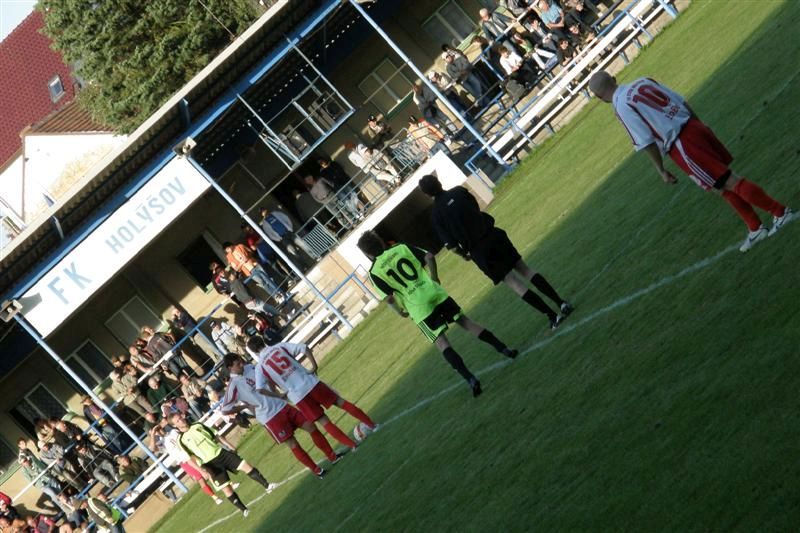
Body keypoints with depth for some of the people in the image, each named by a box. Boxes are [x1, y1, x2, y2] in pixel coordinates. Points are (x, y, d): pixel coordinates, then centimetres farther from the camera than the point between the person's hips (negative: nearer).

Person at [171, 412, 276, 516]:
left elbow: (216, 436, 14)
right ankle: (243, 510, 7)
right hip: (211, 464, -4)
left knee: (246, 466, -2)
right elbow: (190, 458, -9)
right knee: (226, 488, -6)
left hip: (221, 453, 4)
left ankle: (267, 486, 10)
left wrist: (230, 446, 11)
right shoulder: (181, 440, -4)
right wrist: (201, 469, -22)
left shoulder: (197, 425, 8)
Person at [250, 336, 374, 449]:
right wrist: (314, 366, 2)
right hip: (310, 383, 1)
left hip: (297, 396, -1)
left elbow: (260, 389, -9)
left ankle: (352, 445, 7)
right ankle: (372, 425, 18)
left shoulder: (259, 367, 3)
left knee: (324, 421, 9)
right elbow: (305, 348, -6)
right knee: (341, 402, 14)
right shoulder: (280, 346, 5)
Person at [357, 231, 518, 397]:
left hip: (418, 308, -3)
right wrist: (434, 279, 16)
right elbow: (429, 257, 1)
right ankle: (504, 350, 12)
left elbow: (389, 297, -8)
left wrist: (399, 311, 10)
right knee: (464, 321, 14)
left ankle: (470, 379, -14)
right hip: (434, 293, 3)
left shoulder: (374, 272, -1)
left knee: (441, 342, -2)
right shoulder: (401, 248, 8)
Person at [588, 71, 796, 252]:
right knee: (723, 185, 19)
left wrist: (661, 170, -2)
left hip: (680, 145, -8)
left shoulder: (621, 107, -10)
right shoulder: (642, 82, 11)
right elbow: (681, 102, 13)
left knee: (730, 182, 0)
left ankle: (781, 212, 3)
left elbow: (646, 142, -12)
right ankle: (755, 229, 22)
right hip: (694, 125, 8)